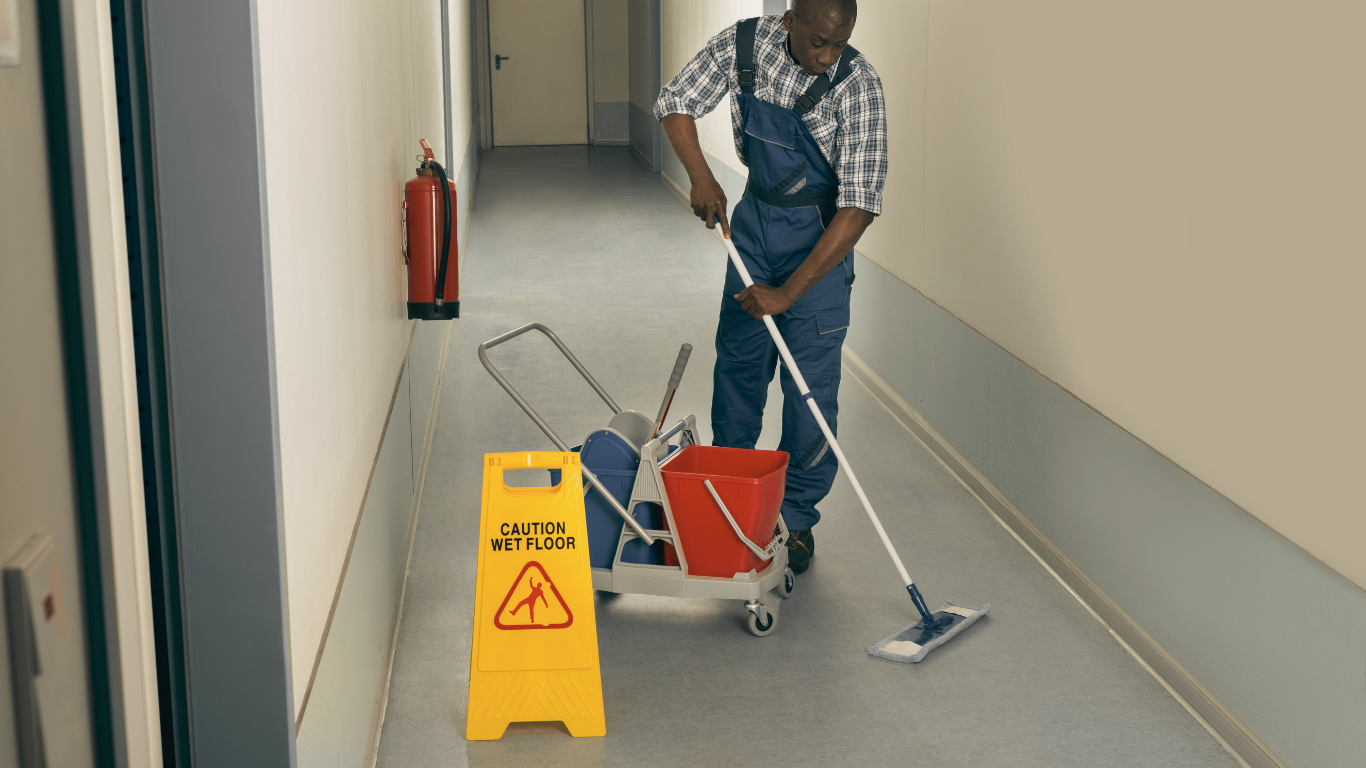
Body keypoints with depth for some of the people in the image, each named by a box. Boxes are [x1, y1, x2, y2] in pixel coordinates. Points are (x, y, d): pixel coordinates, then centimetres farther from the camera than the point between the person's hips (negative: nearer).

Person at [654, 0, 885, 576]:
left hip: (820, 234, -4)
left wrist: (789, 291, -30)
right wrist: (702, 178, -19)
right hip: (755, 215, 4)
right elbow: (675, 103, -2)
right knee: (737, 356, 13)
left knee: (810, 379, -6)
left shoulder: (857, 85, -27)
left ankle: (796, 518, 9)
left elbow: (859, 206, -29)